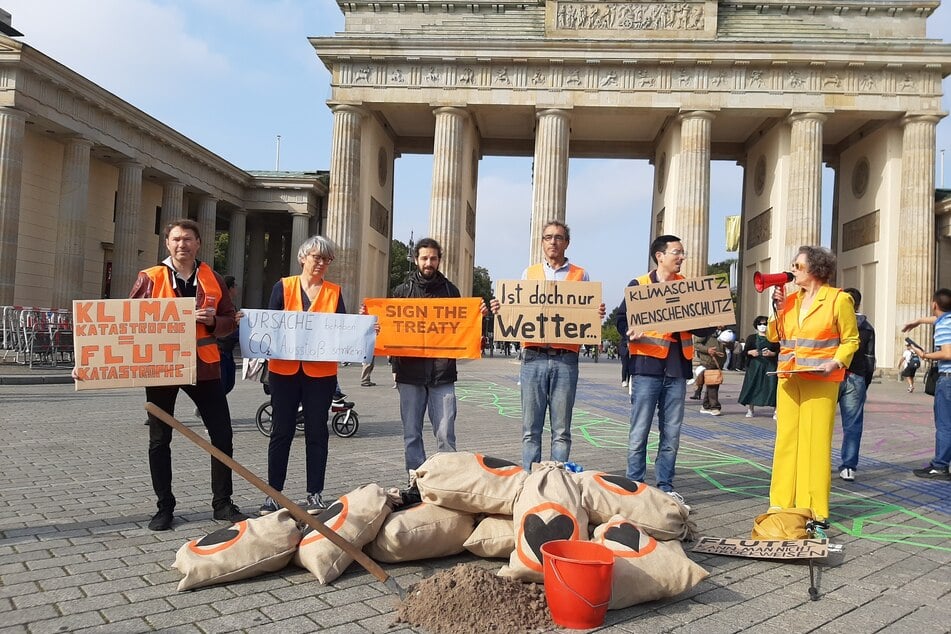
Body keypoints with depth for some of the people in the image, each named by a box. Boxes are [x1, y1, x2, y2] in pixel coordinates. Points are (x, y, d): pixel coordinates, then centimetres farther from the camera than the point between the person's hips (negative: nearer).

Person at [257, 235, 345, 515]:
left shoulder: (334, 292, 8)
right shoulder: (283, 287, 5)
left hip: (321, 372, 1)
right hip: (285, 369, 0)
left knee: (316, 431, 6)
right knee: (281, 432, 4)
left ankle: (315, 494, 15)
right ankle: (273, 493, 14)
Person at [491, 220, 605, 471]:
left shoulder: (581, 276, 11)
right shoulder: (529, 273, 15)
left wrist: (597, 315, -10)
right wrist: (500, 310, -7)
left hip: (565, 359, -1)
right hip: (533, 357, 1)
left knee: (561, 431, 3)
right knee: (531, 429, 3)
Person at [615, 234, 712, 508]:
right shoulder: (639, 285, 2)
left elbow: (703, 327, 15)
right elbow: (622, 321, -1)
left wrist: (711, 323, -7)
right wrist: (634, 331, -21)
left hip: (677, 368, 4)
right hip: (647, 365, -4)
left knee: (672, 433, 9)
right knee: (639, 432, -1)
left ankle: (665, 486, 19)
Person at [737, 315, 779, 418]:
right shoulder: (751, 338, 11)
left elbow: (779, 352, 5)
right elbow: (744, 352, 9)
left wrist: (771, 353, -14)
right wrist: (750, 352, -11)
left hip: (770, 365, -1)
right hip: (754, 365, 1)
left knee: (772, 386, -9)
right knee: (752, 386, 0)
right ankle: (750, 409, 13)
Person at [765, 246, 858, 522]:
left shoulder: (838, 299, -3)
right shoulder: (790, 299, 12)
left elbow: (850, 340, -1)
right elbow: (774, 336, 12)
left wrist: (836, 363, -17)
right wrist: (778, 309, 0)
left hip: (820, 382, -5)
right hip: (788, 379, 5)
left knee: (816, 442, -3)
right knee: (786, 439, 8)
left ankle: (814, 509, 6)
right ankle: (782, 503, 16)